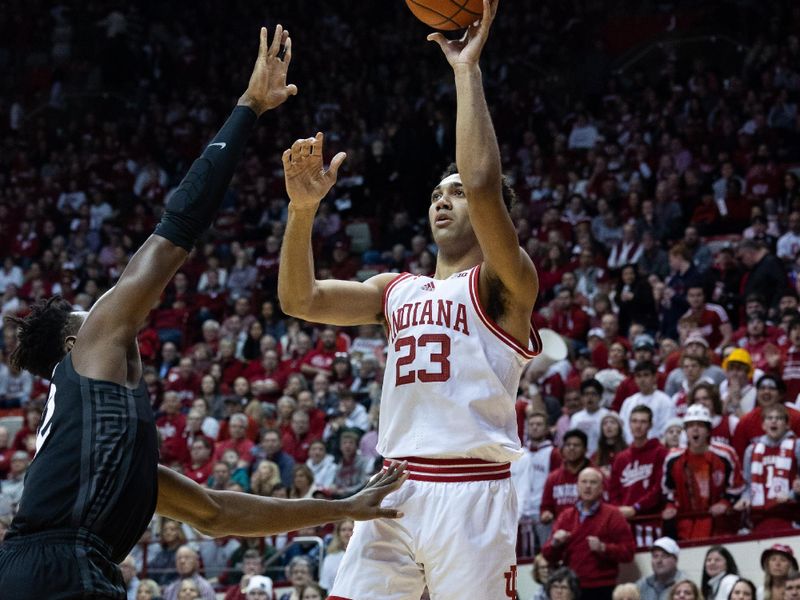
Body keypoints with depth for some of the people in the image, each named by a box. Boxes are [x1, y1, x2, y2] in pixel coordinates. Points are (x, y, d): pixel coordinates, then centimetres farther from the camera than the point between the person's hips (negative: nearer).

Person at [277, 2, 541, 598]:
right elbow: (300, 300, 9)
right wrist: (304, 209, -4)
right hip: (396, 489, 6)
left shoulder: (504, 285, 1)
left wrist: (468, 70, -13)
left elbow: (485, 187, -17)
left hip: (472, 491, -6)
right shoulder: (397, 290, 20)